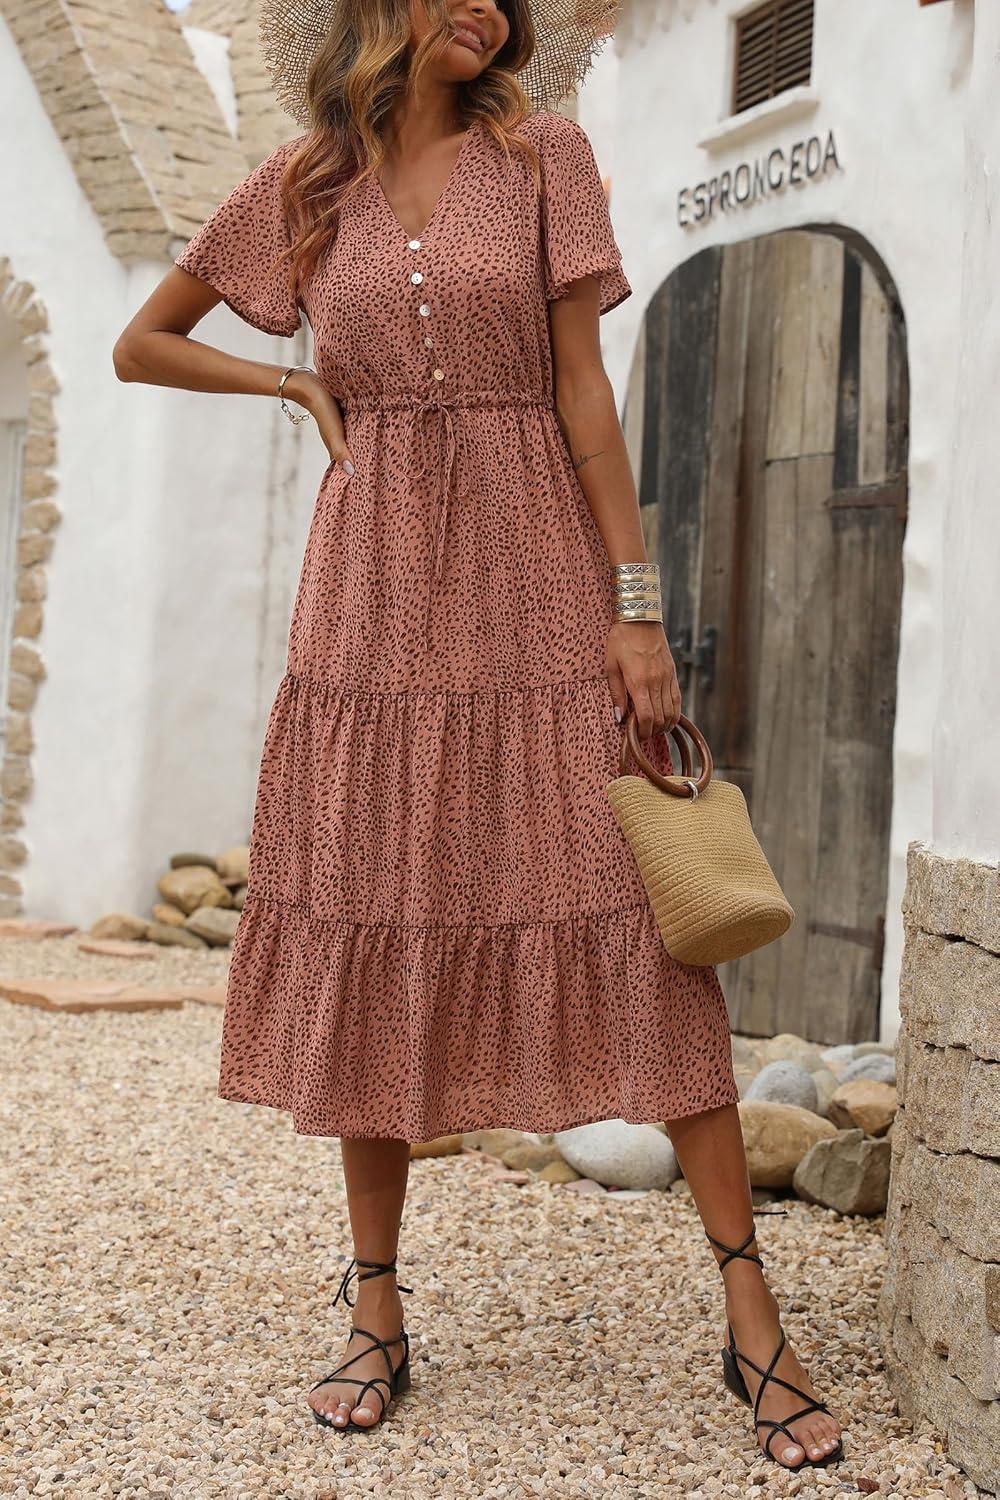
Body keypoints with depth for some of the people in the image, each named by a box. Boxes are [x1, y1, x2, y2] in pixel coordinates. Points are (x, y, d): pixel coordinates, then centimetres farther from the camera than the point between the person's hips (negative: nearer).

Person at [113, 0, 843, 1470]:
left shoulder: (542, 156, 6)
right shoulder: (304, 185, 11)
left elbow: (582, 387, 0)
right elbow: (141, 345, 21)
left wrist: (638, 604, -7)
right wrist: (302, 383, 8)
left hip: (537, 586, -2)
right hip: (375, 595, 2)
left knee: (626, 927, -7)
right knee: (372, 935, 2)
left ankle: (752, 1319, -1)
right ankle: (378, 1313, 14)